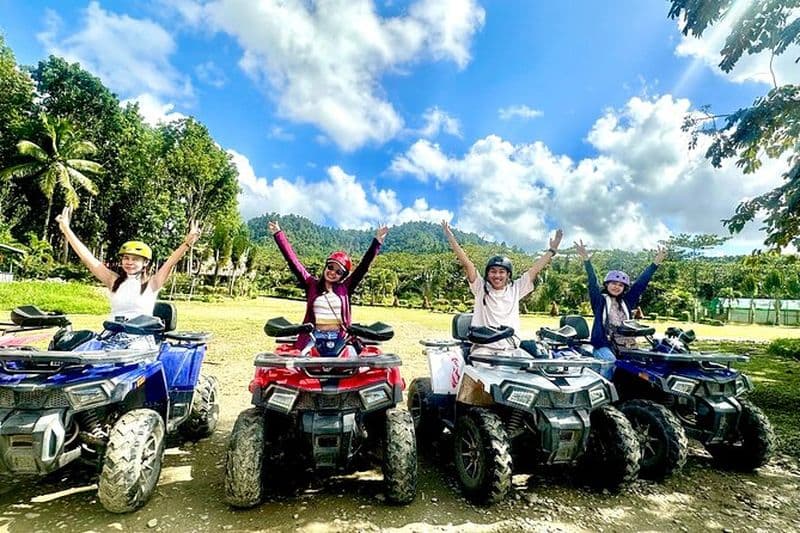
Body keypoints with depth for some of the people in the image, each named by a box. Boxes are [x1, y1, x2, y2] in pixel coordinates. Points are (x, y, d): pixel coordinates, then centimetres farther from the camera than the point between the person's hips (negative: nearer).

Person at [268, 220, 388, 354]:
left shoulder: (345, 288, 9)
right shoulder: (311, 284, 8)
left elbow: (364, 266, 4)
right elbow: (292, 261, 5)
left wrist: (377, 241, -2)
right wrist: (278, 234, 3)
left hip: (339, 339, 0)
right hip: (314, 338, 0)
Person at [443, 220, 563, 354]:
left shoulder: (515, 289, 11)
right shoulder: (481, 287, 6)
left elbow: (535, 269, 12)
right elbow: (466, 263, -1)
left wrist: (552, 250, 12)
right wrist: (451, 239, -6)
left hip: (511, 349, 3)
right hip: (483, 347, -2)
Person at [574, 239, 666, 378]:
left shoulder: (627, 301, 16)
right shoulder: (599, 299, 5)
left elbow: (641, 282, 14)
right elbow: (592, 282, -7)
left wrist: (656, 262, 11)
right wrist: (586, 259, -20)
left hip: (626, 345, 5)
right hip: (604, 344, -5)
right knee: (611, 363, -32)